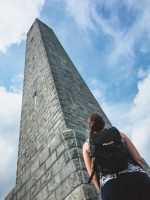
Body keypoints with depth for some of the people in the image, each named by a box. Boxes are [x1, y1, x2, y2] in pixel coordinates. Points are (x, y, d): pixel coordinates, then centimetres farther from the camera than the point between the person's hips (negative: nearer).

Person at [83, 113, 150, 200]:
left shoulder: (87, 144, 18)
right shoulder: (119, 134, 19)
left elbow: (93, 174, 10)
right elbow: (138, 159, 10)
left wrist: (102, 190, 18)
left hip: (110, 184, 0)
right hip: (136, 177, 1)